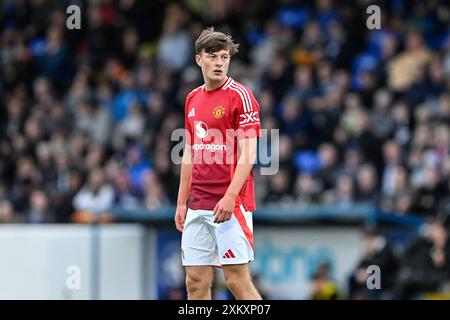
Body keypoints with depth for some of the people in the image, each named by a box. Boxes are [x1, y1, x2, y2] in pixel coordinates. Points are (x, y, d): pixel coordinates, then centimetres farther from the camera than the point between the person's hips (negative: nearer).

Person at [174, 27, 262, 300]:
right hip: (198, 205, 7)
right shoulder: (193, 99, 15)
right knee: (196, 281, 4)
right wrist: (181, 203, 16)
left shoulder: (240, 96, -6)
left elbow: (248, 154, -12)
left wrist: (230, 197, -22)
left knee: (238, 280, -8)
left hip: (231, 205, -7)